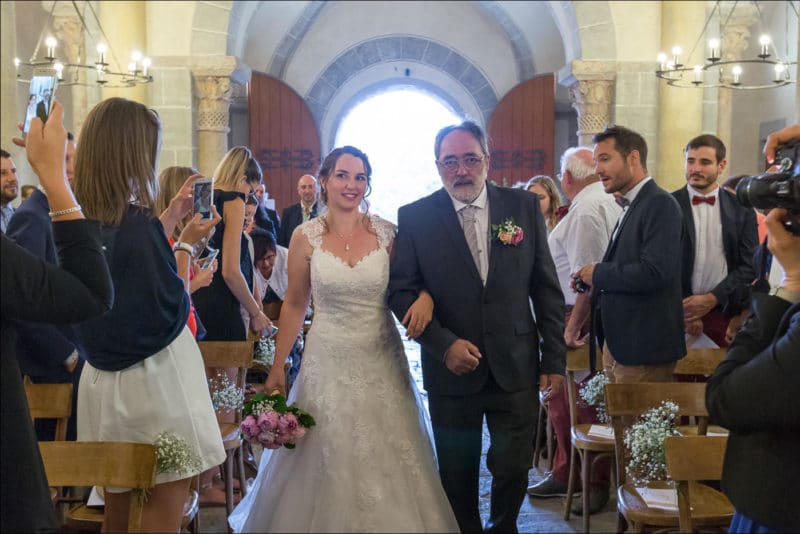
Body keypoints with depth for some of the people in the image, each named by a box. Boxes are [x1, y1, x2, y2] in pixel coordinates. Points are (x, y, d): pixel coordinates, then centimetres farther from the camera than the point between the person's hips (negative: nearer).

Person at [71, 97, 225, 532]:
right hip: (153, 377, -8)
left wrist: (170, 219, 17)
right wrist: (187, 243, -5)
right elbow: (172, 307, -17)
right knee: (168, 493, 5)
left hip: (102, 378, 8)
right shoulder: (137, 223, -22)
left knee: (117, 492, 20)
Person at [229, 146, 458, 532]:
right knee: (327, 463, 7)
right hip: (328, 363, 0)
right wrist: (277, 368, 2)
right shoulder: (306, 236, -3)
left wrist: (425, 296, -17)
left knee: (387, 462, 7)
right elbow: (294, 305, 3)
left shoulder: (386, 232, -2)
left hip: (381, 363, 1)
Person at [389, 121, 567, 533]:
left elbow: (547, 289, 3)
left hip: (516, 369, 1)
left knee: (513, 472, 9)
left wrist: (554, 359, 1)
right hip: (452, 370, 0)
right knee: (457, 479, 13)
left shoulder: (525, 207, 1)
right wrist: (445, 344, -16)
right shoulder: (415, 218, -3)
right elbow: (402, 292, -4)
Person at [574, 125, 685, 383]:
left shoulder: (660, 204, -14)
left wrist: (599, 274, -14)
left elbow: (654, 272, -25)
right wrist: (593, 283, 0)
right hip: (617, 344, 9)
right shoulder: (630, 207, 14)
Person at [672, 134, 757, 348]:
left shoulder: (742, 210, 5)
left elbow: (749, 266, 3)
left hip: (724, 311, 1)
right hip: (677, 312, -1)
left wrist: (712, 299, -8)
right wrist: (679, 310, -7)